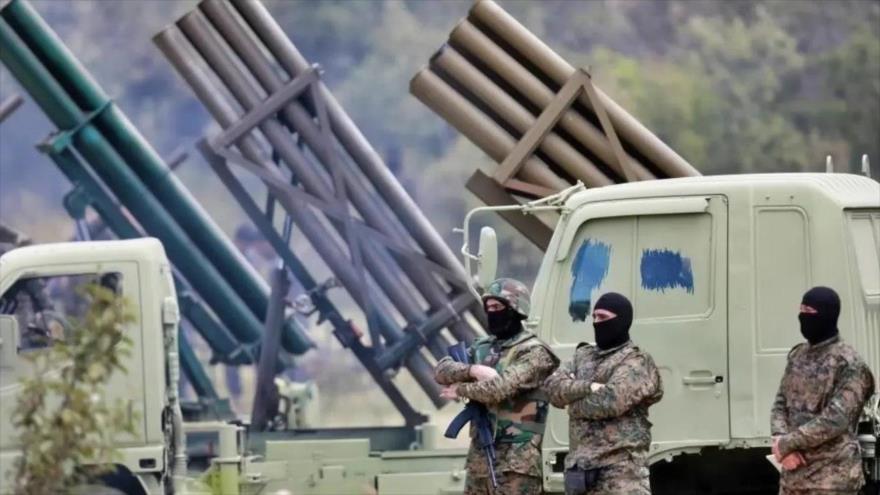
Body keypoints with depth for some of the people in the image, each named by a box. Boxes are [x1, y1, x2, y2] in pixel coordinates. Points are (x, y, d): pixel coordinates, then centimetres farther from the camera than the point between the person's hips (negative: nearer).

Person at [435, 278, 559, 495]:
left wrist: (460, 390, -4)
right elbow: (441, 370, 5)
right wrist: (472, 370, -15)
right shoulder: (482, 348, 15)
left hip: (516, 460, -8)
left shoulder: (533, 352, -9)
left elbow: (498, 388, -20)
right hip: (480, 455, 8)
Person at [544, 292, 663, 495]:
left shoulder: (637, 362, -4)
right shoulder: (583, 356, 18)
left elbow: (611, 401, -18)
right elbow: (553, 386, 3)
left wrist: (573, 402, -2)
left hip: (621, 468, -8)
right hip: (580, 467, 8)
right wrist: (589, 387, -14)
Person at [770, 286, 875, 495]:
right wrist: (781, 440, -9)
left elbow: (835, 421, -19)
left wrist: (787, 443, -15)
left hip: (831, 477, -8)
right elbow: (781, 404, 12)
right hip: (793, 473, 8)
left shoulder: (848, 364, -12)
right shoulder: (798, 355, 12)